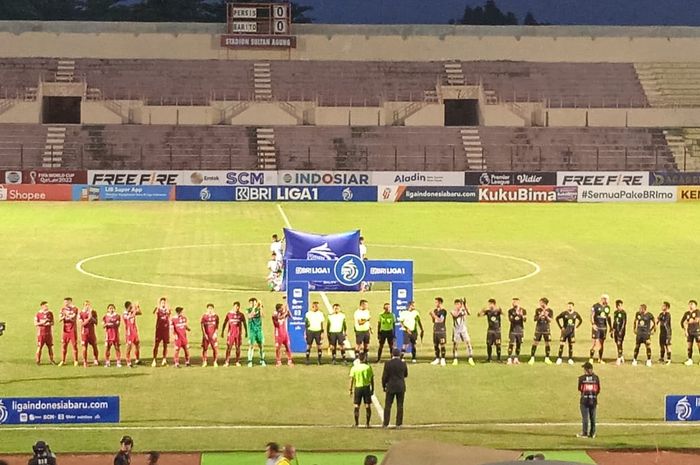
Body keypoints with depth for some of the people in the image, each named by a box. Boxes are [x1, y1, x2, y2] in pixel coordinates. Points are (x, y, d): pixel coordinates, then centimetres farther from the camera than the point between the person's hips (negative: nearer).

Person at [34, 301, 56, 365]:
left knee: (50, 346, 4)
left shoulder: (50, 313, 7)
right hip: (41, 333, -3)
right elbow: (35, 323, -5)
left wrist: (50, 323, -11)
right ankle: (38, 361, 6)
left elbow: (52, 322, 12)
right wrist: (42, 322, -19)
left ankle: (51, 360, 13)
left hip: (49, 333, 3)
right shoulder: (38, 314, -3)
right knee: (39, 347, -2)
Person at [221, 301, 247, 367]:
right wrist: (222, 332, 4)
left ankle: (237, 362, 9)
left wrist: (246, 332, 7)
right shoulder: (229, 314, 3)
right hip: (230, 333, -1)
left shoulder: (241, 315, 5)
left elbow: (244, 324, 11)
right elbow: (225, 323, 7)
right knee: (229, 347, -7)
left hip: (238, 333, 1)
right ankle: (227, 362, -6)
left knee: (238, 347, 2)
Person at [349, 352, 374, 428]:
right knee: (368, 407, 6)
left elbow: (352, 380, -5)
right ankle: (368, 424, 6)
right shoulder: (368, 367, -3)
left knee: (356, 406, 6)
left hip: (358, 388, 0)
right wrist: (372, 389, 9)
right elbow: (372, 380, 0)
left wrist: (351, 390, 1)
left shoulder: (354, 368, -4)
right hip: (367, 387, 0)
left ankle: (356, 424, 3)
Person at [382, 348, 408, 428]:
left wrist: (384, 386, 5)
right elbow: (406, 375, 10)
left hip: (391, 387, -1)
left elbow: (384, 376, -8)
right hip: (401, 388, 1)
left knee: (388, 406, 6)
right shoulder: (403, 364, -3)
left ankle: (386, 424, 6)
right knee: (400, 406, 7)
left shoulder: (388, 363, -9)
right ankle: (398, 424, 6)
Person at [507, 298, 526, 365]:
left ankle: (516, 359, 18)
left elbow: (525, 320, -8)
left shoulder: (523, 310, 1)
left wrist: (521, 315, -27)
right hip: (513, 330, -2)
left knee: (518, 345, 7)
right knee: (511, 344, -11)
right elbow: (510, 319, -11)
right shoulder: (510, 311, 0)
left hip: (520, 330, 2)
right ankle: (509, 359, -10)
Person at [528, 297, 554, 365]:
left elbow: (550, 320, -5)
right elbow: (535, 319, 0)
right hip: (538, 329, 0)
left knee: (547, 343, 2)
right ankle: (532, 358, 0)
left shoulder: (550, 311, 1)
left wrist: (546, 316, -22)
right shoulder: (538, 310, 5)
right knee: (535, 343, -4)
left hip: (546, 329, 0)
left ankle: (547, 358, 14)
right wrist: (540, 316, -17)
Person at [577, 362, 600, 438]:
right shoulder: (595, 377, 0)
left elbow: (580, 389, 2)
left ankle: (585, 433, 2)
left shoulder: (582, 378, -7)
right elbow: (598, 389, 4)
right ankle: (592, 433, 13)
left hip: (584, 399, -3)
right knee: (592, 417, 10)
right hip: (593, 400, 3)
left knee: (585, 417, 1)